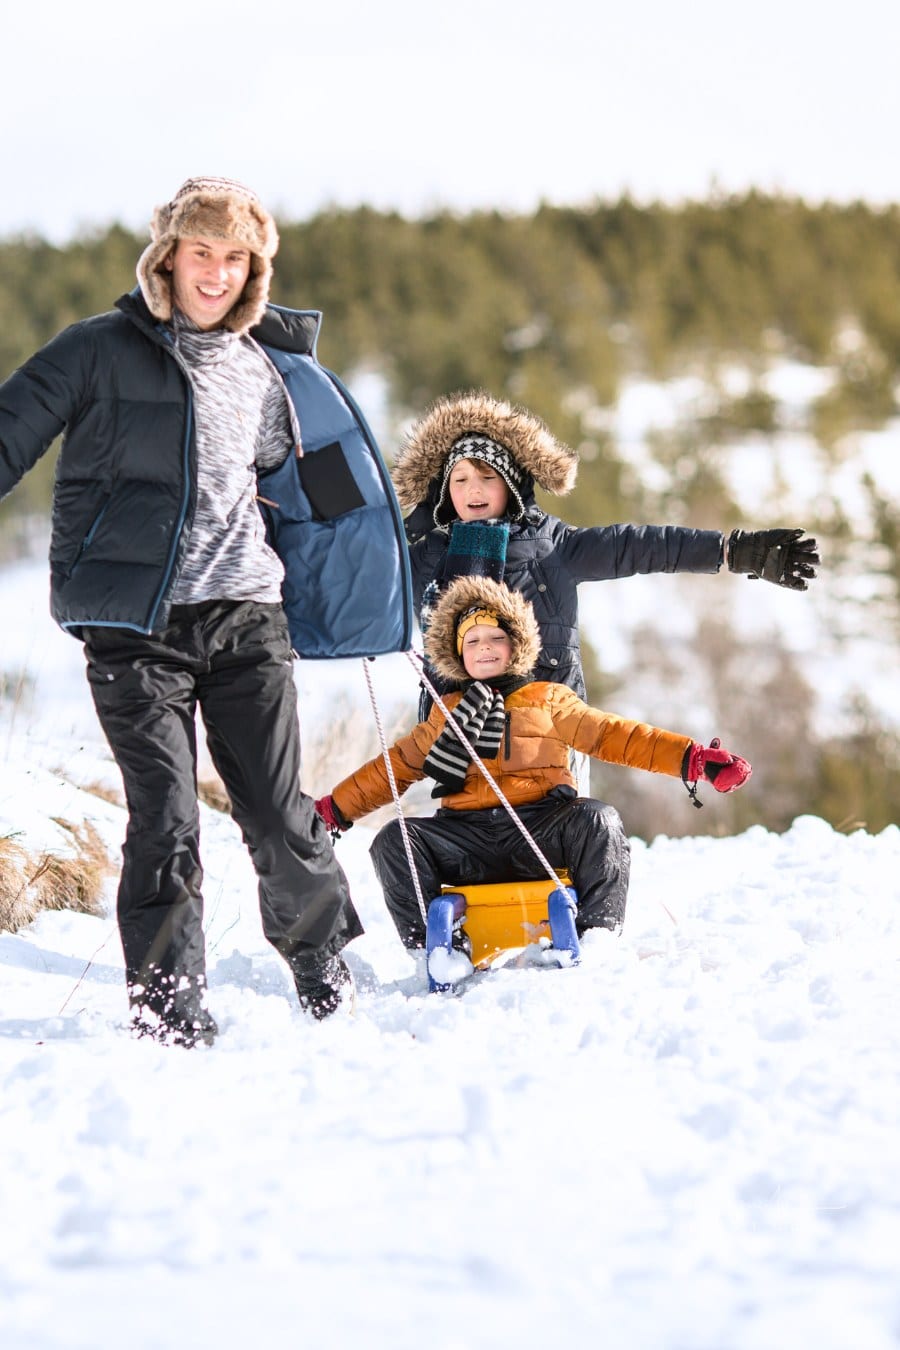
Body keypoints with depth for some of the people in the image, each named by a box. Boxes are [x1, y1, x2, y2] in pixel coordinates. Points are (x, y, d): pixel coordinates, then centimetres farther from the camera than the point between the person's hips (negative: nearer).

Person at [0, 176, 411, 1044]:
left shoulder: (270, 376, 15)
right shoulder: (101, 351, 3)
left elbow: (316, 492, 32)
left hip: (244, 613, 3)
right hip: (133, 623, -3)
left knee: (277, 812, -1)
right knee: (165, 822, -10)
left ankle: (321, 959, 26)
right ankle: (168, 1006, 3)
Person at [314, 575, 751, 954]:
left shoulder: (548, 701, 16)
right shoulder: (447, 716, 23)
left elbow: (615, 736, 8)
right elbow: (394, 767, 25)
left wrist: (692, 759, -5)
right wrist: (332, 810, 16)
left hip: (538, 829, -2)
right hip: (467, 837, 2)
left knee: (599, 820, -31)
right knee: (393, 841, -22)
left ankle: (598, 940, -21)